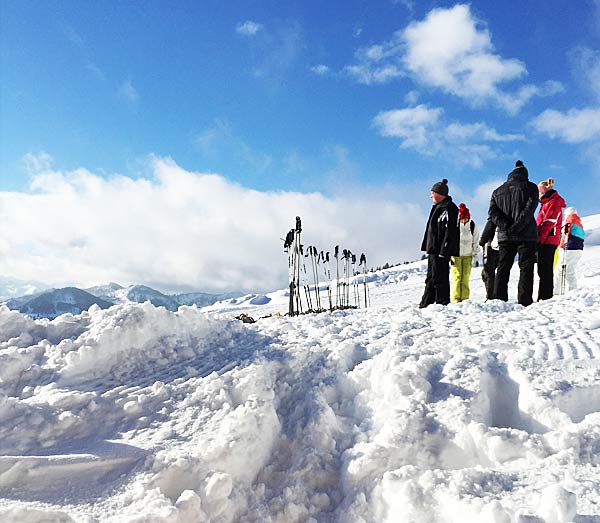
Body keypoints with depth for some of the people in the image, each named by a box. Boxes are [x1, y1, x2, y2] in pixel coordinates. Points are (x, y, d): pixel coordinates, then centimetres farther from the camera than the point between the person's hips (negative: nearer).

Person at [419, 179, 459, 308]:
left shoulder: (449, 208, -12)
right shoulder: (438, 207, 18)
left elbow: (450, 232, -19)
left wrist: (444, 251, -23)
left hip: (441, 250, -10)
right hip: (433, 249, 11)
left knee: (440, 278, -6)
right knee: (431, 278, 15)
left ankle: (442, 304, 1)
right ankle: (425, 304, 22)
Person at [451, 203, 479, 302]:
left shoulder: (473, 226, 2)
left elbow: (476, 242, 10)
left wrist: (475, 255, 6)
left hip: (468, 255, 2)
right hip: (456, 255, -2)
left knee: (465, 278, -1)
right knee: (457, 276, -9)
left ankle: (465, 299, 4)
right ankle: (455, 299, -6)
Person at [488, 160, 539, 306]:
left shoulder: (498, 191, 14)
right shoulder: (530, 187, 3)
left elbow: (492, 213, 1)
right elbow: (529, 209, -13)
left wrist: (506, 227, -7)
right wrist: (516, 227, -16)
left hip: (505, 236, 3)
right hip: (526, 235, -3)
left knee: (502, 268, 7)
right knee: (526, 268, 0)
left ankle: (498, 301, 2)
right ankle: (524, 301, -5)